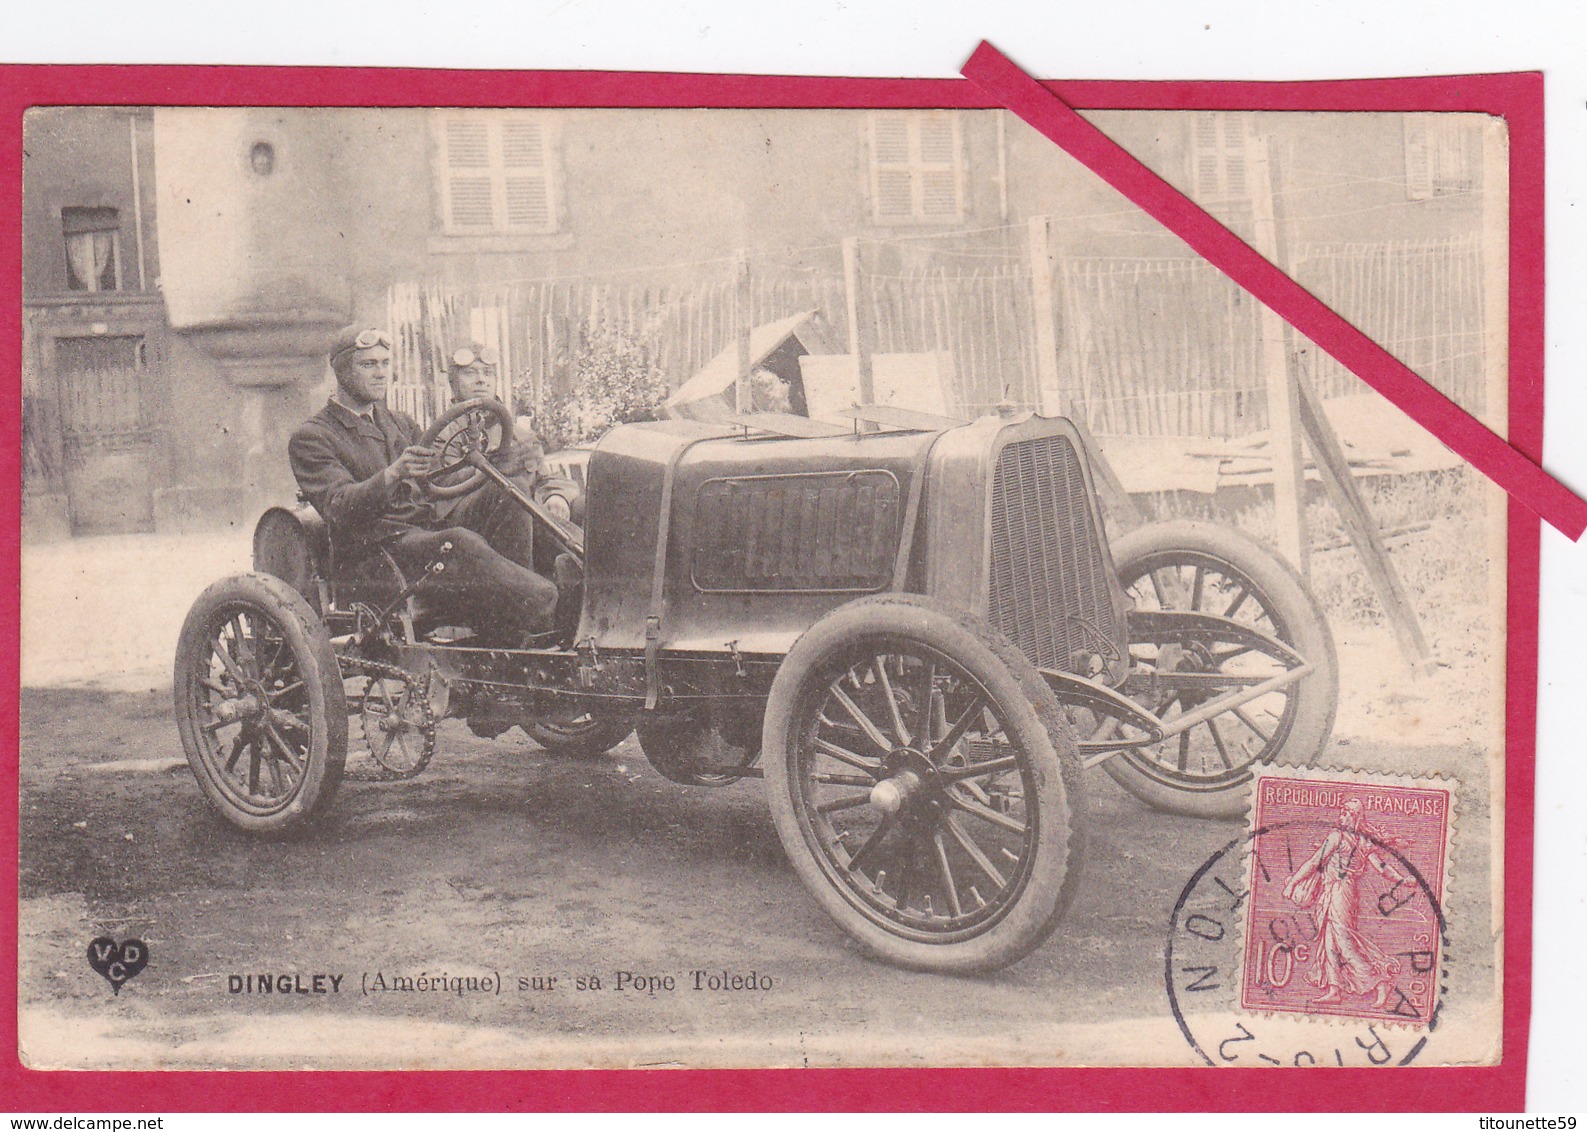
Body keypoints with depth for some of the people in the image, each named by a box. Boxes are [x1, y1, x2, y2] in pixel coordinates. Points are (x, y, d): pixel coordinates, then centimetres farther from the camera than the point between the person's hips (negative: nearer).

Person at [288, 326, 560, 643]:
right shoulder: (310, 438, 3)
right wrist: (393, 474, -31)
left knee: (506, 490, -17)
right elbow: (340, 510, -13)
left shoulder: (401, 423, 26)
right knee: (459, 543, -36)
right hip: (384, 543, -7)